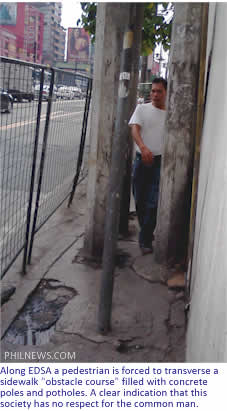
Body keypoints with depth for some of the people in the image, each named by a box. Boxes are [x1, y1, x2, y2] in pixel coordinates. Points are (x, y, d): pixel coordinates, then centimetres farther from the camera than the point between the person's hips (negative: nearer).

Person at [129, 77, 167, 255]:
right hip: (142, 159, 2)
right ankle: (147, 232, 30)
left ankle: (145, 240, 0)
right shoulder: (142, 108, 5)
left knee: (153, 203, -8)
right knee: (140, 200, 9)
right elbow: (135, 128, -10)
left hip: (160, 161, -1)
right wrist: (143, 147, -29)